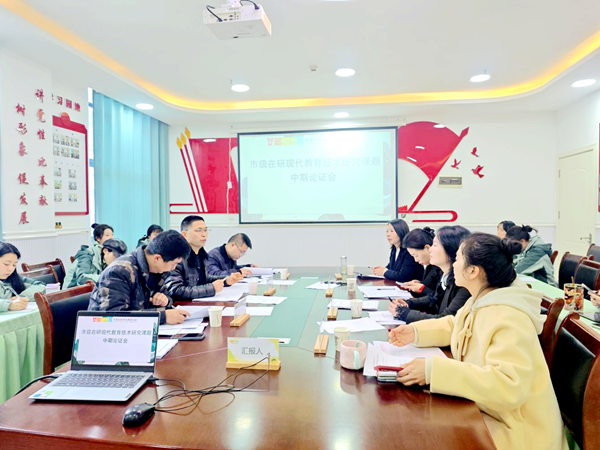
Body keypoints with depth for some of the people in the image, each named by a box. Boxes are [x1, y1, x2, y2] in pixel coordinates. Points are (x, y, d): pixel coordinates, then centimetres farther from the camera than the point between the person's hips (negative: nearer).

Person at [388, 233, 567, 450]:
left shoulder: (508, 319, -31)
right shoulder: (481, 301, -1)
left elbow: (508, 386, -39)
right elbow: (453, 325, 16)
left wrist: (434, 370, -42)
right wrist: (416, 331, -2)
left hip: (512, 431, -8)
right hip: (482, 409, 8)